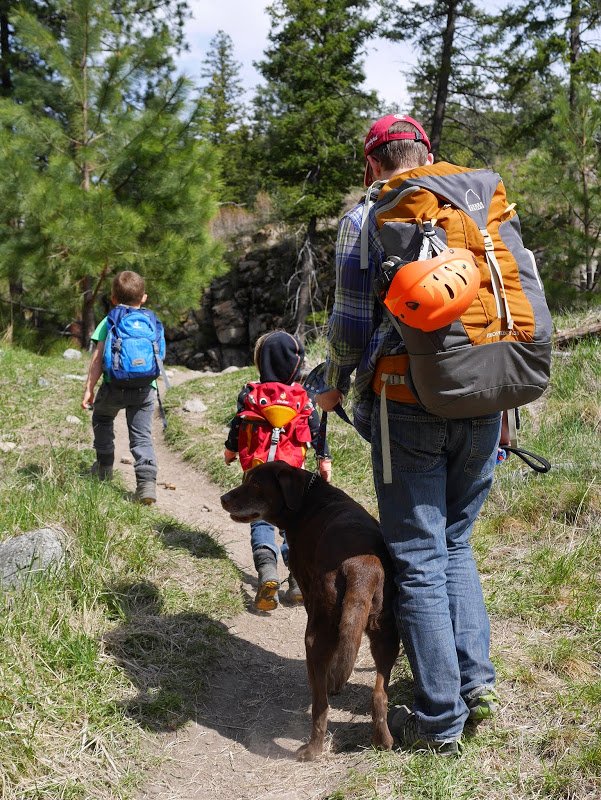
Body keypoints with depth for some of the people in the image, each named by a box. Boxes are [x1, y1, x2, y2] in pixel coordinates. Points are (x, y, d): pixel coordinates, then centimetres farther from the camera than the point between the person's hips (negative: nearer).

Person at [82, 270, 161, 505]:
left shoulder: (109, 322, 4)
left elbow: (98, 358, -3)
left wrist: (89, 388, -1)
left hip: (114, 385, -1)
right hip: (145, 388, 2)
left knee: (102, 418, 27)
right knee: (142, 436, 4)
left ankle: (105, 466, 33)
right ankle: (147, 481, -12)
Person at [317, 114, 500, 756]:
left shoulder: (367, 214, 1)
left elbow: (351, 323, -3)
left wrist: (334, 387, 15)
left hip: (409, 407, -4)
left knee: (418, 559, 3)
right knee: (455, 542, 20)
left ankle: (439, 720, 8)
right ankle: (476, 681, 15)